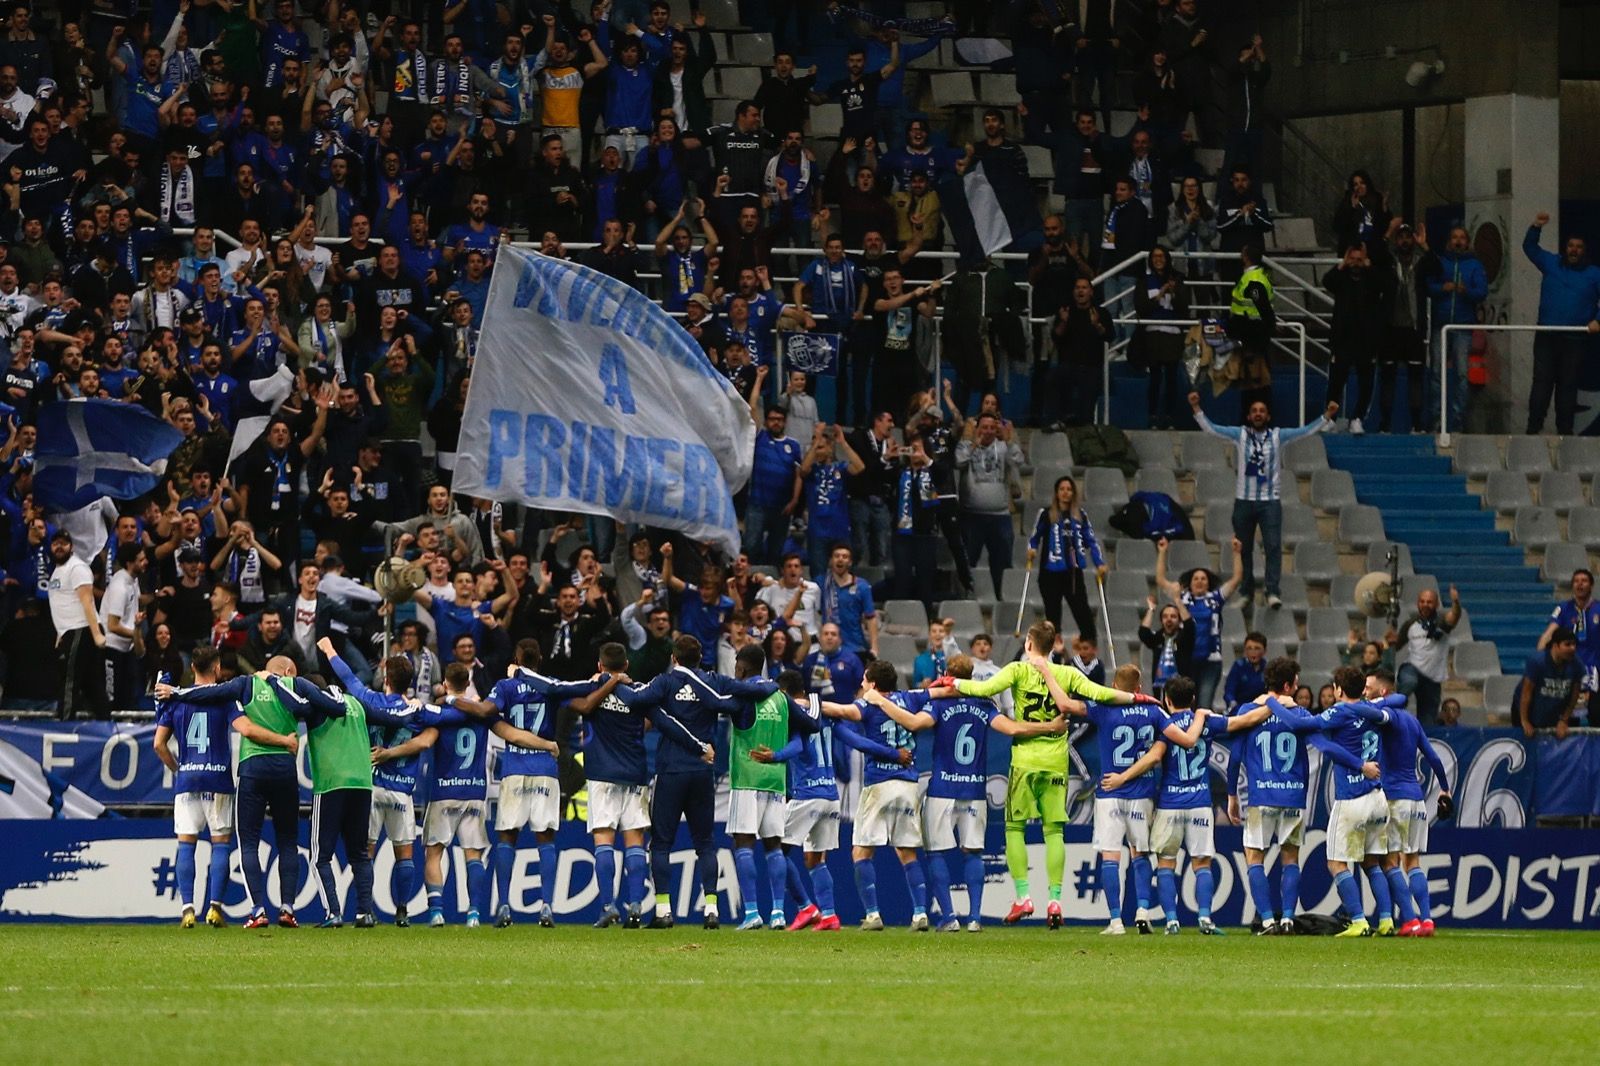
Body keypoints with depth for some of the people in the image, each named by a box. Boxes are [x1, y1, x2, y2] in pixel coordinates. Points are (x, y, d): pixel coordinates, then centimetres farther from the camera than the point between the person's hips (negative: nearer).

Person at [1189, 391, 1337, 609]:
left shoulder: (1278, 436, 5)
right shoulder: (1240, 434, 5)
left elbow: (1307, 430, 1)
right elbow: (1210, 428, 0)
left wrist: (1327, 416, -11)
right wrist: (1196, 408, -11)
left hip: (1270, 501, -1)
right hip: (1244, 501, 1)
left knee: (1273, 546, -13)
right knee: (1243, 548, 7)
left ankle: (1273, 592, -18)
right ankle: (1246, 592, 17)